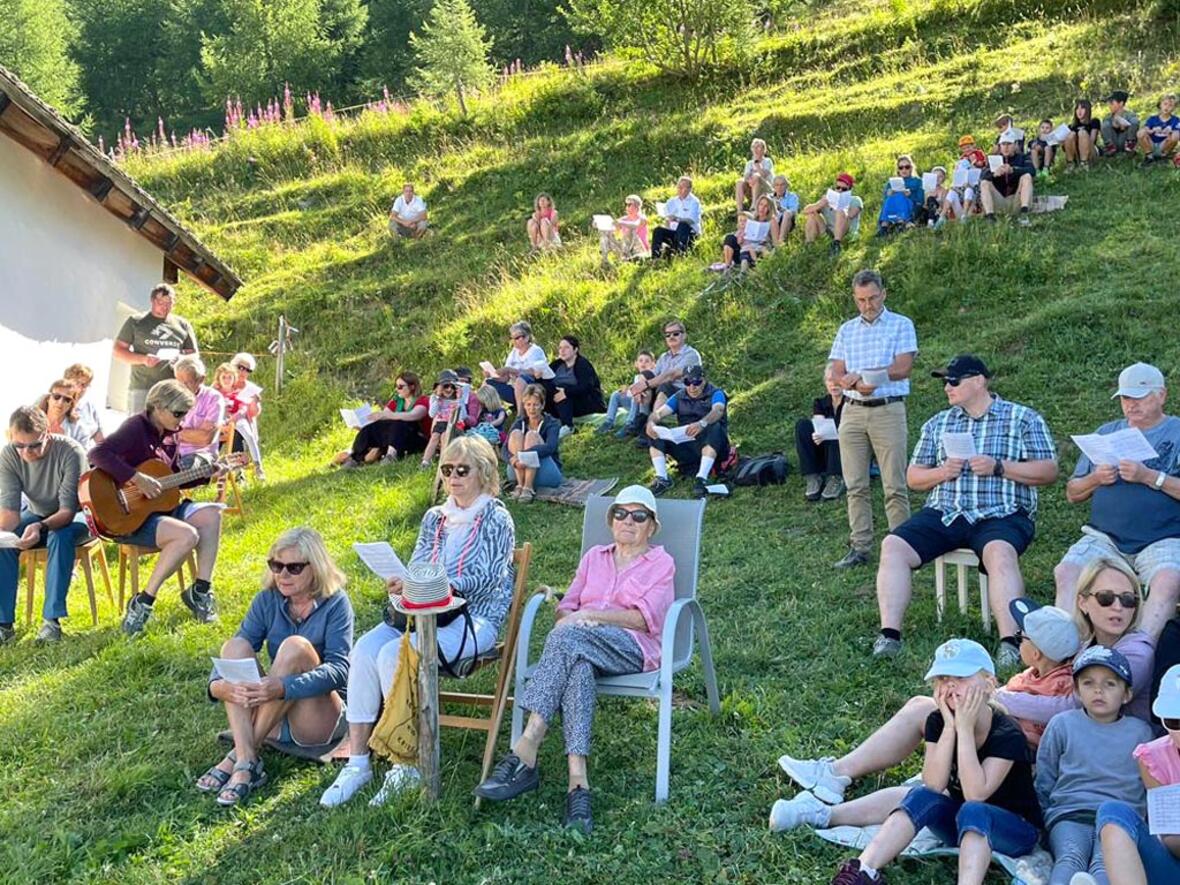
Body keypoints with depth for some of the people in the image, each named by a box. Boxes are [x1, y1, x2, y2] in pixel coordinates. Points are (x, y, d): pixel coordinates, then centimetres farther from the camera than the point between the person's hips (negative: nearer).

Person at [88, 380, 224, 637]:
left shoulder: (169, 435, 10)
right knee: (187, 536, -27)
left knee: (211, 514, -9)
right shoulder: (136, 427, -15)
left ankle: (200, 591, -2)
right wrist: (138, 479, -32)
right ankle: (143, 603, -18)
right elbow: (98, 454, -31)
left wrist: (208, 475, 9)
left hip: (159, 505, 9)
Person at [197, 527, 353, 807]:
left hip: (322, 718, -4)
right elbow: (241, 645, -6)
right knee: (235, 646, -18)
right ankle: (246, 762, -33)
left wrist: (283, 687, -39)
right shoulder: (267, 600, 3)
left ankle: (237, 757, -26)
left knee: (295, 646, -28)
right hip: (274, 719, 4)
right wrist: (217, 684, -30)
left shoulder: (335, 603, -9)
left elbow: (339, 669, -22)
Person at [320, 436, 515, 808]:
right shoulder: (434, 518, 19)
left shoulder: (496, 519, 0)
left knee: (393, 654, -29)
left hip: (474, 620, -6)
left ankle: (407, 764, -18)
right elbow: (416, 568, 16)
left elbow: (485, 578, -11)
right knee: (365, 649, -22)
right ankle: (357, 761, -19)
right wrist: (401, 585, -8)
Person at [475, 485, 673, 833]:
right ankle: (578, 783, -47)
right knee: (578, 667, -37)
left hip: (633, 648, -3)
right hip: (581, 646, 4)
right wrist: (569, 617, -6)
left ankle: (524, 755, -43)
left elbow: (643, 618, -3)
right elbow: (565, 606, 20)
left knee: (566, 637, -35)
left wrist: (586, 615, -10)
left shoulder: (661, 563, 13)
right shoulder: (594, 556, 28)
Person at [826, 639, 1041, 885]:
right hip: (962, 823, 4)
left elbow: (975, 793, -32)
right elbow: (933, 786, -20)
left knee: (973, 811, -35)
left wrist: (964, 728, -33)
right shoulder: (938, 722, -7)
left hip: (1015, 828, -4)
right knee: (922, 796, -25)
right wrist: (950, 726, -29)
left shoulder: (1007, 734, -22)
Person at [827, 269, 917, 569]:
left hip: (888, 410, -4)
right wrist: (854, 383, -15)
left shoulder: (901, 325, 4)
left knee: (895, 486, -4)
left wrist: (859, 375, -16)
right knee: (855, 485, 4)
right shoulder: (847, 330, 16)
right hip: (852, 412, 4)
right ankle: (859, 547, 9)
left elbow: (903, 368, -8)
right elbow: (837, 374, 8)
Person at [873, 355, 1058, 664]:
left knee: (1000, 552, -38)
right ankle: (889, 635, -23)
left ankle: (1010, 642, -41)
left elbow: (1049, 471, 1)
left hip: (1000, 515, -4)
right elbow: (913, 478, 20)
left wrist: (999, 467, -11)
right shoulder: (938, 424, 20)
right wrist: (942, 472, -2)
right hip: (944, 513, 4)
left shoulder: (1023, 419, 9)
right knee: (893, 545, -20)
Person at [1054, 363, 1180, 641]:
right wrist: (1096, 479, -1)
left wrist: (1149, 476, -14)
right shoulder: (1106, 433, 20)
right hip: (1105, 538, 3)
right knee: (1066, 572, -24)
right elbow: (1072, 493, 19)